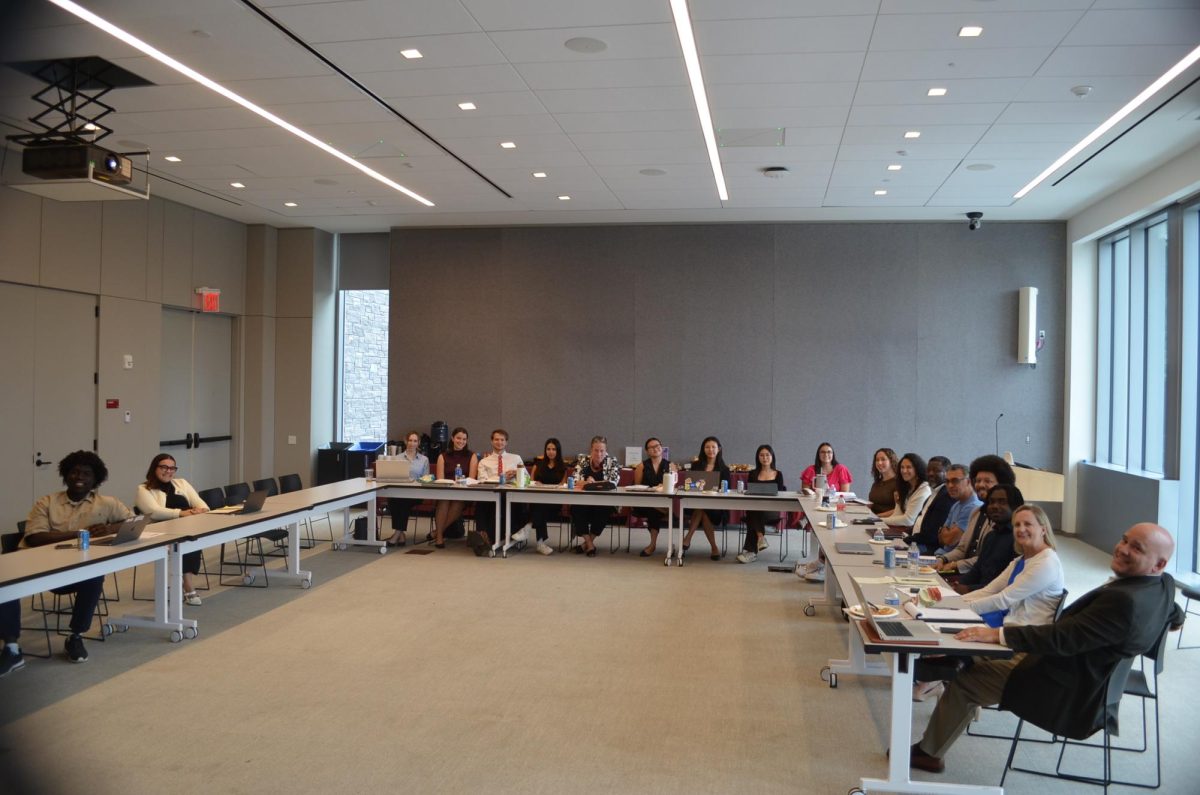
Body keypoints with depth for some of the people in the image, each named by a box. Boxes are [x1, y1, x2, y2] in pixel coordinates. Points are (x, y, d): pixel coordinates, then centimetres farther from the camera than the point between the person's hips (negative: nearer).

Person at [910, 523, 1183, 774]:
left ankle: (929, 753, 13)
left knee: (965, 682, -4)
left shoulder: (1124, 600, -34)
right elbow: (1176, 616, 19)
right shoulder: (1165, 584, -4)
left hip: (1068, 690, -10)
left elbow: (1062, 639, -32)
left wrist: (996, 634, -30)